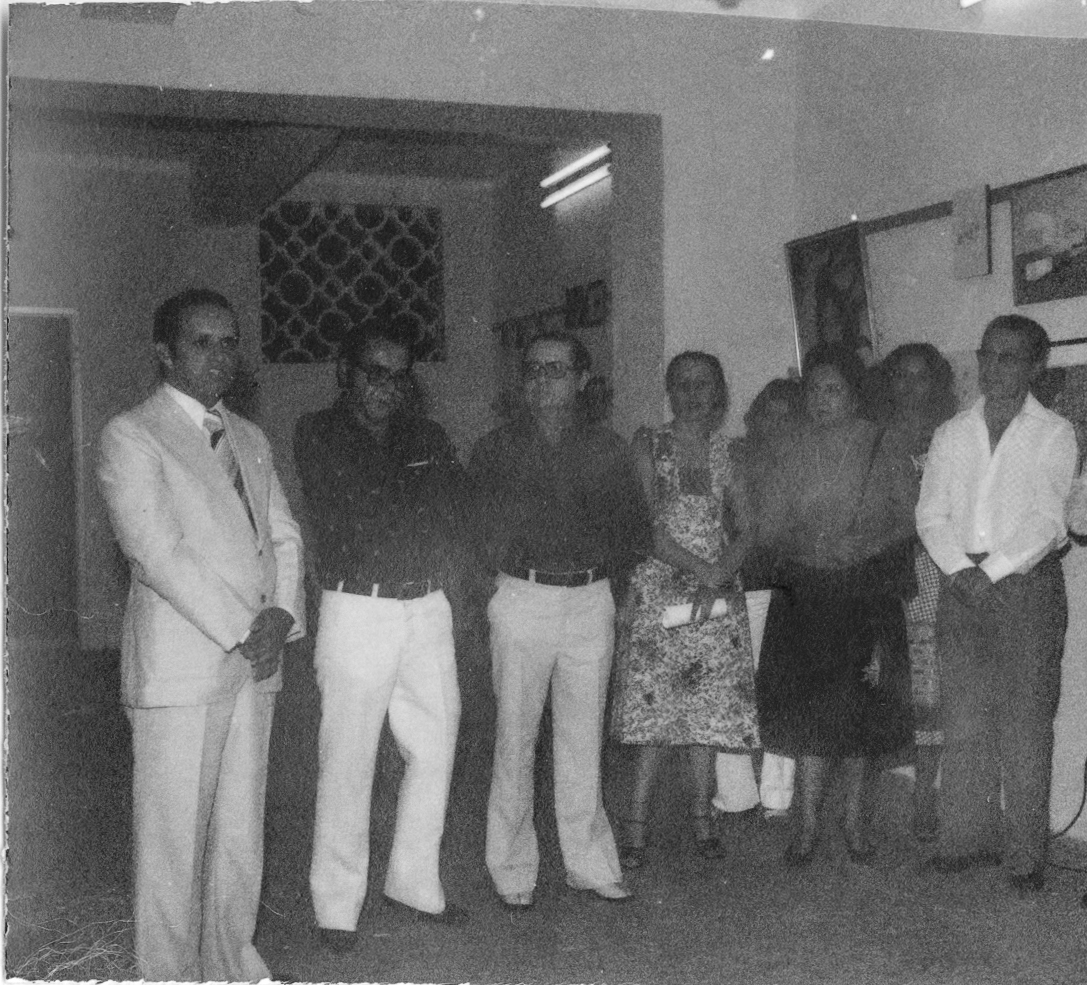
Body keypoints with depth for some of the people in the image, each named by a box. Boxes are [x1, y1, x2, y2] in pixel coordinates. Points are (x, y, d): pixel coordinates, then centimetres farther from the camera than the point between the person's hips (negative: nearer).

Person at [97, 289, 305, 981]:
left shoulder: (250, 438, 17)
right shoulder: (131, 437, -5)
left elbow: (284, 534, 14)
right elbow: (157, 552, -13)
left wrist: (280, 614, -5)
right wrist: (240, 632, -14)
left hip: (254, 661, 6)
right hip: (178, 667, -6)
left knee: (242, 832, 12)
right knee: (175, 837, 1)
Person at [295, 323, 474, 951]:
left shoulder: (427, 437, 14)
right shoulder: (319, 434, 1)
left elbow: (457, 511, 8)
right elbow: (362, 505, -11)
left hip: (427, 609, 5)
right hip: (358, 610, -5)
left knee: (436, 748, 9)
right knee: (349, 762, -2)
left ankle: (414, 882, 24)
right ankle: (338, 906, 9)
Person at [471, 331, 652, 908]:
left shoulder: (607, 451, 9)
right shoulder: (494, 450, 5)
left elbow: (635, 527, 17)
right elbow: (471, 528, 7)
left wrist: (608, 574, 8)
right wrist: (504, 572, -1)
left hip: (592, 601, 2)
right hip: (522, 598, -2)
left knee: (584, 737, 7)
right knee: (516, 737, 0)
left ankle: (589, 863, 18)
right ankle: (512, 871, 10)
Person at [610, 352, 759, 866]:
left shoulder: (725, 451, 11)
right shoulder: (648, 444, 2)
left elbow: (743, 531, 6)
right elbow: (649, 529, -6)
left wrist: (718, 577, -11)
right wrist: (701, 569, -12)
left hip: (716, 591, 3)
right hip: (659, 586, -3)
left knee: (709, 707, 4)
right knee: (653, 706, -6)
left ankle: (702, 817, 16)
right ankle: (637, 822, 2)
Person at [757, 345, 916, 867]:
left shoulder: (882, 449, 4)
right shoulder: (792, 453, 8)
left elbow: (907, 516, 6)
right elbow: (770, 526, 8)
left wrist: (865, 544, -8)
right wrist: (801, 545, -9)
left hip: (868, 589, 0)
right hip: (805, 590, 1)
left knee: (859, 704, 3)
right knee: (809, 704, -5)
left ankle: (854, 817, 18)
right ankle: (807, 824, 2)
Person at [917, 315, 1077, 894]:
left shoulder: (1054, 434, 2)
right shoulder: (951, 435, 12)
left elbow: (1047, 522, -7)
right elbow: (930, 514, 6)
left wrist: (994, 570, -15)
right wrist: (960, 569, -9)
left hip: (1028, 581, -3)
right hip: (962, 581, 3)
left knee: (1026, 725, -2)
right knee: (963, 720, 5)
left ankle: (1025, 853, 4)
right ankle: (969, 838, 15)